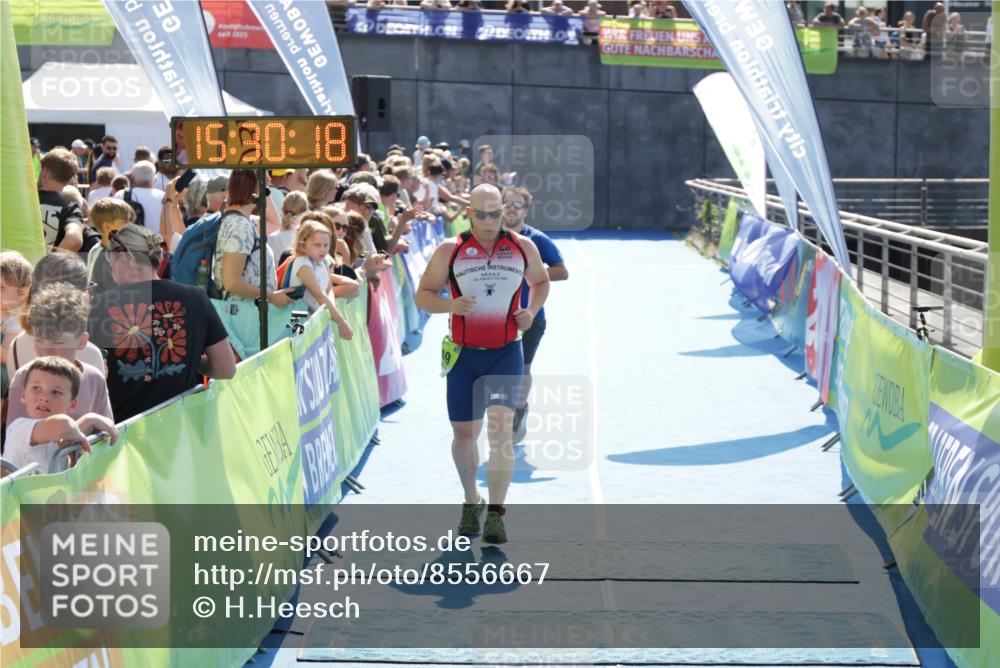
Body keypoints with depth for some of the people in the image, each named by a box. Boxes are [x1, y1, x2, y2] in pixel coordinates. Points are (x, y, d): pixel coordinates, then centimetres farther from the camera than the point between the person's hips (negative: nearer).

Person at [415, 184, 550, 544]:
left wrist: (532, 311, 0)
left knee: (500, 426, -18)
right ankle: (471, 501, 33)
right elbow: (422, 296, 1)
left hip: (506, 353, -1)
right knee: (463, 433, 8)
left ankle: (496, 513, -14)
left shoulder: (523, 248, 2)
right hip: (464, 354, 1)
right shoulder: (449, 250, -2)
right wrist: (450, 305, -20)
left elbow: (541, 282, 20)